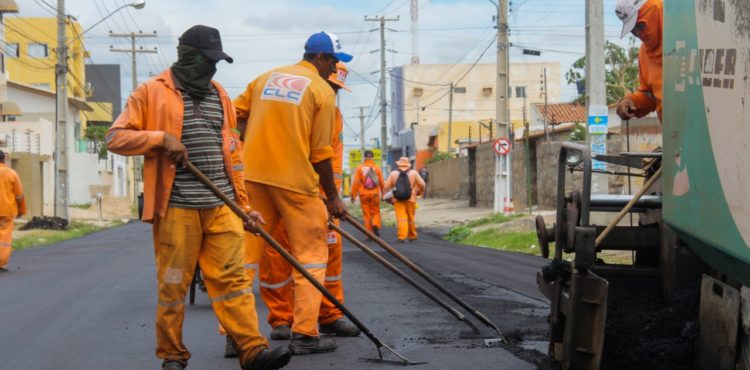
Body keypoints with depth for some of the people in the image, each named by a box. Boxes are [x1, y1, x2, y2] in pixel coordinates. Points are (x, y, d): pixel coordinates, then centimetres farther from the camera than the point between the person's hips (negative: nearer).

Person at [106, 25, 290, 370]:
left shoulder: (219, 95, 17)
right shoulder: (152, 92, 2)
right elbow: (116, 137, -2)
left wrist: (244, 204, 17)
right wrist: (161, 138, -16)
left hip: (221, 206, 4)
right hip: (176, 208, -4)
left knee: (233, 277, -2)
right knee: (173, 283, 2)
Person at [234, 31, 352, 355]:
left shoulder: (266, 78, 14)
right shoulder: (322, 91, -1)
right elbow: (321, 152, -3)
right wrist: (333, 197, 6)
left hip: (252, 176, 5)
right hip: (295, 180, -5)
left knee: (246, 254, 9)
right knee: (311, 255, 7)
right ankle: (304, 333, 3)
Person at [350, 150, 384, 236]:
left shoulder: (359, 168, -3)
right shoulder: (377, 168, 1)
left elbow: (355, 182, -7)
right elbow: (381, 182, 1)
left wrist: (353, 195, -2)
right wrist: (383, 193, 14)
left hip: (364, 194, -1)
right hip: (375, 194, 1)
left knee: (367, 214, 7)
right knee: (375, 212, 14)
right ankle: (375, 225, -13)